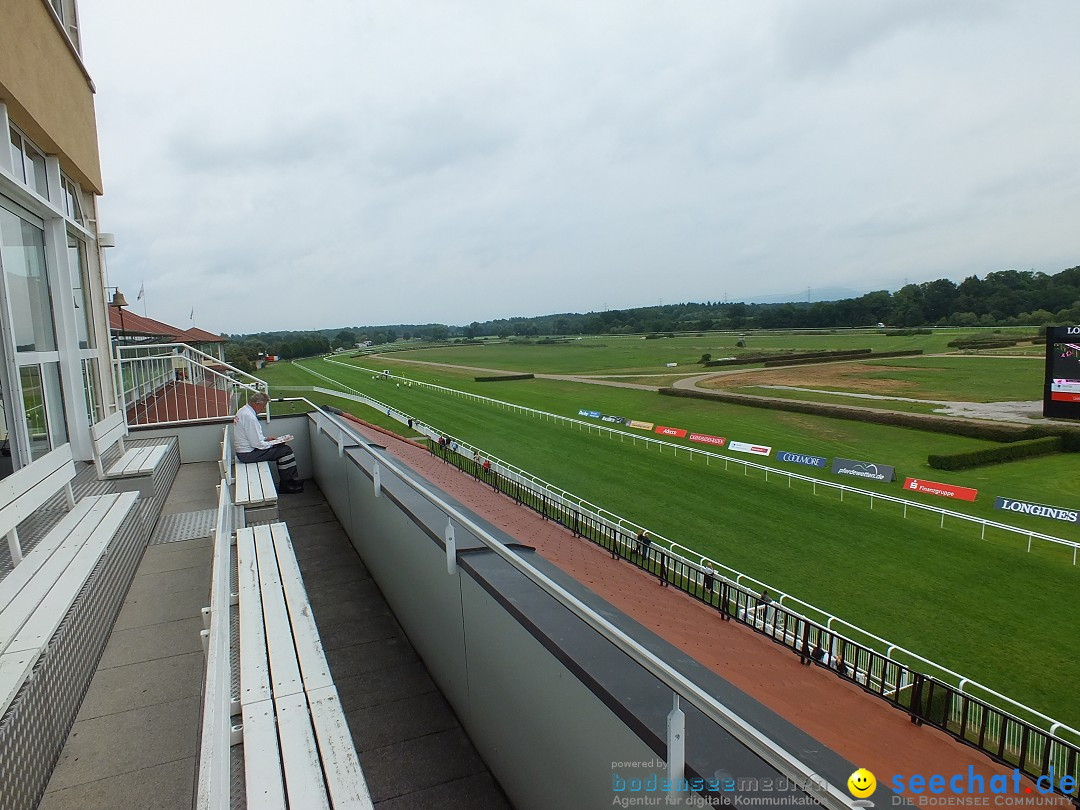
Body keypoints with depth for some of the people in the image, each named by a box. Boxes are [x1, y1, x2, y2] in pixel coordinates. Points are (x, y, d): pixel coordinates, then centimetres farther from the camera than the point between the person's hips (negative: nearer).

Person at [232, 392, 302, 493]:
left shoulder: (243, 411, 9)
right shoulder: (249, 417, -25)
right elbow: (257, 444, -24)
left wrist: (266, 439, 12)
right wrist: (273, 444, -9)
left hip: (243, 450, 11)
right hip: (248, 454, -11)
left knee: (282, 449, 12)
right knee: (285, 450, -10)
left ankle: (285, 483, 12)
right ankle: (287, 484, 1)